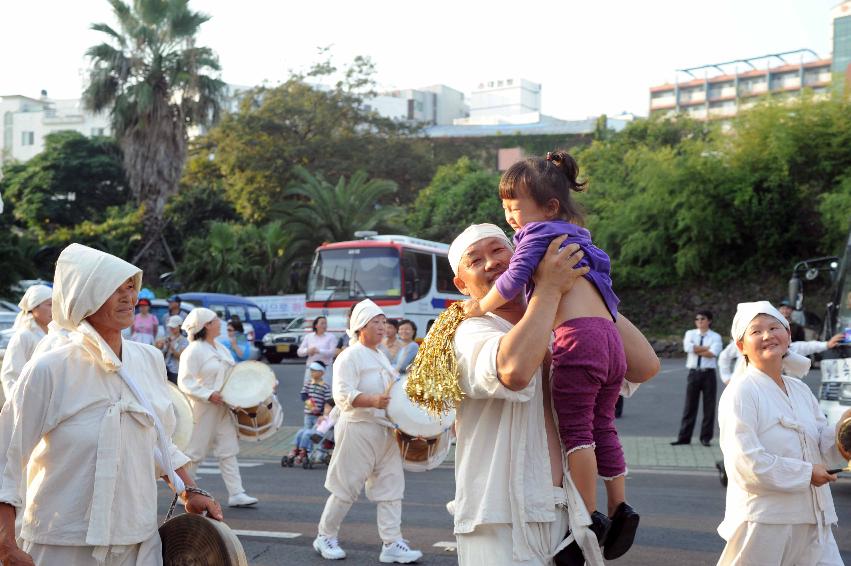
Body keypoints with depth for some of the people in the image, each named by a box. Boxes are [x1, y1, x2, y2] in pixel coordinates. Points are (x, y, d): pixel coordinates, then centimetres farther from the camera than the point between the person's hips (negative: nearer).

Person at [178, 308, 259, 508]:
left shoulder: (221, 349, 14)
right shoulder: (193, 351, -13)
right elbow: (185, 382, -17)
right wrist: (209, 395, -25)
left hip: (223, 409, 8)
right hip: (202, 409, -8)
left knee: (228, 451, 3)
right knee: (195, 453, 2)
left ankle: (236, 494, 2)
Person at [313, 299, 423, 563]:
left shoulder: (381, 357, 18)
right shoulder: (350, 356, -10)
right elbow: (343, 395, -21)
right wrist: (374, 400, -34)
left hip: (386, 431, 8)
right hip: (358, 430, -8)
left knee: (391, 487, 2)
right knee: (346, 488, 1)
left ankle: (392, 544, 4)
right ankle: (325, 537, 17)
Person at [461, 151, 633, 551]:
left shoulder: (538, 232, 0)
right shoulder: (576, 235, 26)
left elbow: (513, 280, -11)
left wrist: (481, 306, 1)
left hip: (578, 336, -9)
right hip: (609, 335, 9)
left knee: (575, 428, -5)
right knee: (602, 427, 15)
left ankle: (589, 516, -5)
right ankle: (620, 509, 17)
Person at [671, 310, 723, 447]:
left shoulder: (715, 337, 3)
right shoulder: (690, 334, 9)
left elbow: (713, 353, -15)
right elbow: (688, 347, -11)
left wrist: (696, 350, -8)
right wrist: (706, 348, -10)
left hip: (708, 373, -1)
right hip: (694, 373, 1)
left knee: (709, 406, 2)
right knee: (690, 406, 2)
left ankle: (706, 437, 11)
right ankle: (684, 437, 6)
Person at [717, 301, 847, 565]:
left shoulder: (801, 390, 13)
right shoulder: (741, 392, -10)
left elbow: (826, 451, 16)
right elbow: (745, 462, -19)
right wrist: (806, 473, -15)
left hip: (813, 521, 7)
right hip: (763, 520, -7)